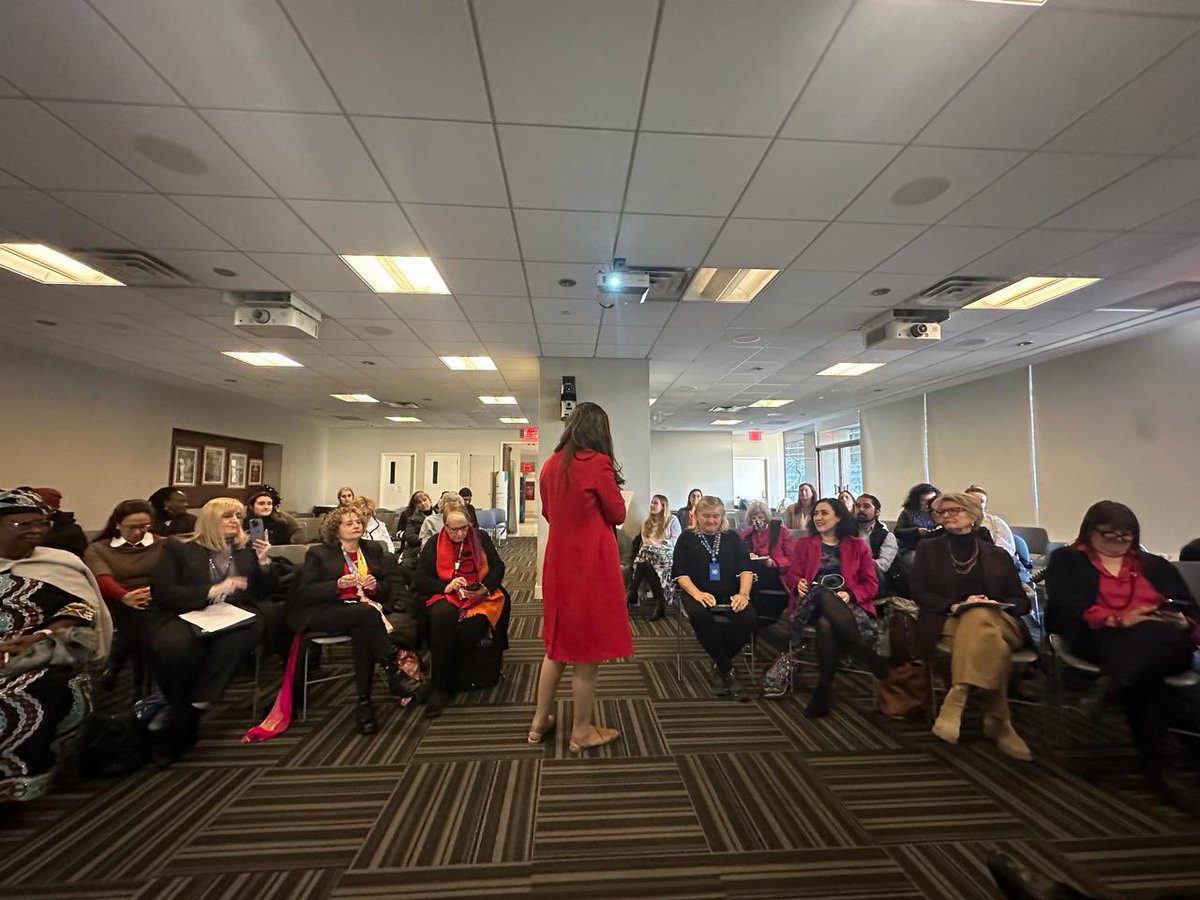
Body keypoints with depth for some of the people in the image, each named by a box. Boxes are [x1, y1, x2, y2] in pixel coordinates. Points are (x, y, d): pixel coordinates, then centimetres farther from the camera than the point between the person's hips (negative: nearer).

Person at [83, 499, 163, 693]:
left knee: (143, 615, -23)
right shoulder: (97, 549, 11)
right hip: (116, 606, 0)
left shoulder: (164, 545, 13)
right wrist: (124, 597, -26)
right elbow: (102, 579, -7)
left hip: (155, 605, 0)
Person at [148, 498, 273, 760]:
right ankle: (184, 713, -13)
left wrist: (264, 561, -1)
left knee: (253, 627, -33)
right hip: (185, 616, -2)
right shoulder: (178, 548, 9)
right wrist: (212, 591, -16)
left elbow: (263, 593, 15)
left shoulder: (246, 549, 17)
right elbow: (163, 592, -4)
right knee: (176, 645, -36)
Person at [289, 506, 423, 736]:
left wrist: (375, 586, -6)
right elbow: (303, 593, -2)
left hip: (367, 609, 3)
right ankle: (394, 673, -32)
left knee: (362, 631, -33)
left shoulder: (374, 549, 17)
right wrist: (337, 585, -16)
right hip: (327, 612, -3)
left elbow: (390, 585, 17)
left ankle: (364, 703, -27)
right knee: (367, 612, -34)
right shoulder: (318, 553, 7)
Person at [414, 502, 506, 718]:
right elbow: (420, 580, 4)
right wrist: (446, 586, -13)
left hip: (480, 596, 0)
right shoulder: (434, 544, 10)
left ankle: (446, 684, -12)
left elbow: (498, 566, 7)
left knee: (471, 626, -33)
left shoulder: (481, 538, 11)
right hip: (445, 596, 0)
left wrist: (485, 587, -12)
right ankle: (439, 686, -23)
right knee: (442, 616, -35)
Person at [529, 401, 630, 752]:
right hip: (591, 563, -7)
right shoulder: (598, 463, -15)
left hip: (558, 560, 7)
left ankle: (540, 721, 32)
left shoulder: (550, 464, 5)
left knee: (557, 643, 20)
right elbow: (618, 514, -5)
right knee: (587, 648, 7)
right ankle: (581, 732, 23)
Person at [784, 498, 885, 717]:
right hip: (812, 605, 1)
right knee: (825, 596, -38)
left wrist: (850, 594, -12)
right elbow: (791, 575, 12)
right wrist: (799, 584, -13)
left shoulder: (857, 546, 16)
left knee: (826, 624, -37)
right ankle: (871, 658, -30)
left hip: (847, 606, 0)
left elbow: (871, 584, 9)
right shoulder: (803, 544, 20)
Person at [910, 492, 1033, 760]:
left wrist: (995, 605, -9)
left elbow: (1021, 602, 14)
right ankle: (998, 723, -27)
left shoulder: (998, 555, 19)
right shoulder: (929, 548, 14)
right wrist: (954, 606, -13)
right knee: (992, 644, -35)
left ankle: (956, 700, -38)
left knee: (978, 616, -37)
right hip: (948, 623, -1)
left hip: (996, 621, 1)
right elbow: (919, 592, 4)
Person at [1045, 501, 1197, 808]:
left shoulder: (1156, 565, 29)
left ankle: (1108, 686, -51)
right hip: (1098, 638, -3)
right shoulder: (1067, 560, 15)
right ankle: (1153, 760, -33)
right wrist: (1117, 620, -16)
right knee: (1145, 676, -37)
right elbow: (1065, 605, -2)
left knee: (1159, 636, -37)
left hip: (1163, 643, 3)